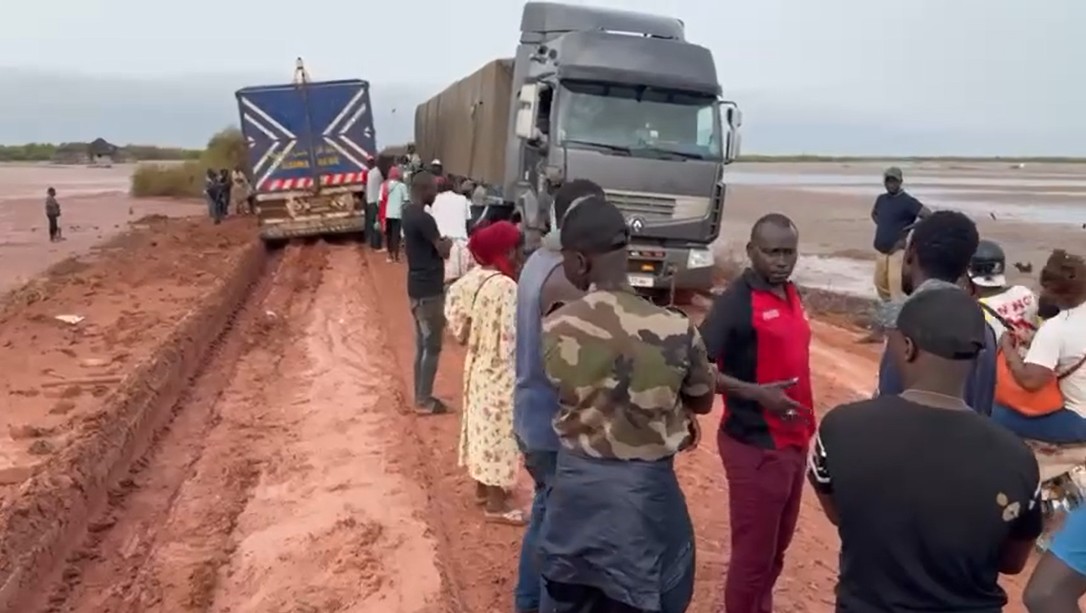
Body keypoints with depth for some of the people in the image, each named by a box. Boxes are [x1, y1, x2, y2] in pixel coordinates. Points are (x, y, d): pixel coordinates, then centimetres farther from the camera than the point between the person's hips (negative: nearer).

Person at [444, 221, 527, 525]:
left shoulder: (474, 278, 0)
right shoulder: (505, 287, -26)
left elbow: (460, 329, 6)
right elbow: (510, 339, -24)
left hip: (478, 364, 9)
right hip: (500, 372, -9)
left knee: (482, 425, 21)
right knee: (499, 431, 4)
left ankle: (483, 487, 38)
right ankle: (496, 504, 17)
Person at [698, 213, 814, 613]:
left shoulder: (791, 294, 7)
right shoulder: (736, 301, -16)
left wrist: (806, 428, 12)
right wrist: (755, 393, -28)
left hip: (793, 443, 8)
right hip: (756, 448, -8)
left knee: (777, 549, 22)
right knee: (752, 554, 5)